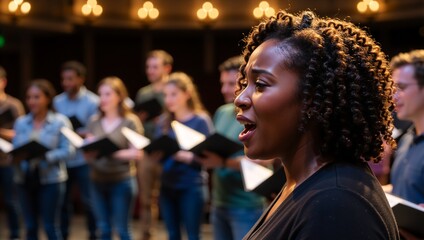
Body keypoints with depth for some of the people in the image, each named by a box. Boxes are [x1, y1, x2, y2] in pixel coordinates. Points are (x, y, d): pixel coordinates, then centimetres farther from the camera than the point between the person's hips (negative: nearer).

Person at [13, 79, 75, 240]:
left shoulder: (60, 121, -3)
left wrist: (46, 156, -24)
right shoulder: (20, 122, 7)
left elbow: (68, 150, -10)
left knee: (51, 227, -2)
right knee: (30, 227, 8)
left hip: (51, 179, -3)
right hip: (25, 179, 4)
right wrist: (15, 157, -16)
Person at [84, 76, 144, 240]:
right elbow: (88, 155, 9)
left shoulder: (130, 122, -3)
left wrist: (112, 152, -20)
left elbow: (137, 153, -9)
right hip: (98, 181, 4)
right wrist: (88, 150, -14)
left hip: (122, 181, -4)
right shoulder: (94, 123, 10)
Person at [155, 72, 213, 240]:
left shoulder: (201, 121, -6)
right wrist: (153, 153, -15)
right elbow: (157, 151, 8)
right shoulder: (164, 122, 9)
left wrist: (180, 155, -25)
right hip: (167, 186, 5)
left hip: (191, 188, -5)